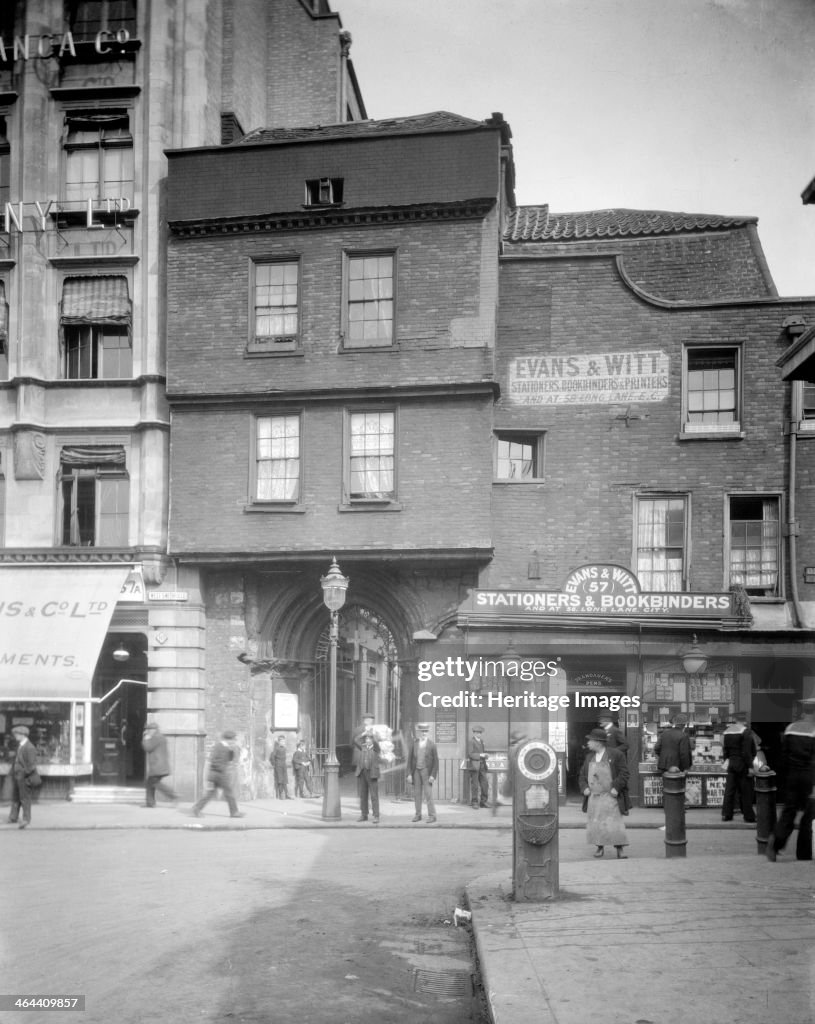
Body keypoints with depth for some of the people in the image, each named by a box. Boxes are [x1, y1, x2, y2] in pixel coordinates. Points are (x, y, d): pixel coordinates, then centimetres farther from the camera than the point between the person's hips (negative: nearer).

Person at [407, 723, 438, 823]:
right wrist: (409, 773, -3)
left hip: (427, 771, -4)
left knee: (428, 793, -7)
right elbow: (410, 759, 4)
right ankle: (418, 815, 15)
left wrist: (433, 775, -11)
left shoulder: (432, 744, -7)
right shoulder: (414, 743, 2)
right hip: (416, 771, 4)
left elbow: (435, 761, -5)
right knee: (417, 793, 6)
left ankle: (432, 815, -1)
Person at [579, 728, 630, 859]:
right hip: (593, 797, 5)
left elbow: (624, 773, -6)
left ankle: (620, 848, -1)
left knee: (614, 822, -7)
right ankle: (600, 847, 15)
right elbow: (583, 774, 18)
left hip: (610, 795, -5)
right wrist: (584, 787, 2)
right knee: (595, 822, 4)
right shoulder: (589, 757, 14)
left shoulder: (616, 754, -3)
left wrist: (616, 787, -15)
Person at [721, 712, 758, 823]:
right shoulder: (746, 732, -13)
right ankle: (748, 815, 7)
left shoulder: (726, 732, 8)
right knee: (746, 791, 2)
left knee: (729, 790, 8)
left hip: (731, 763, 6)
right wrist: (750, 766, -14)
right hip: (743, 764, -6)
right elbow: (747, 752, -17)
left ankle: (726, 814, 8)